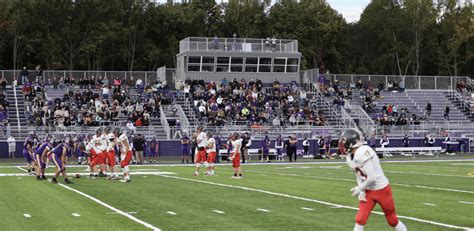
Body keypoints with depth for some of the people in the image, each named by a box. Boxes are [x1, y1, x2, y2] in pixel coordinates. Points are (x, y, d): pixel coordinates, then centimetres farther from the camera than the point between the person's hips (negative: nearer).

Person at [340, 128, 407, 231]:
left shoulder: (362, 153, -28)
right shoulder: (350, 158, 0)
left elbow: (372, 177, -27)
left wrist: (359, 189, -14)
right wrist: (361, 192, -7)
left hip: (381, 189, -7)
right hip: (368, 191, 7)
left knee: (392, 220, 9)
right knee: (360, 219, -3)